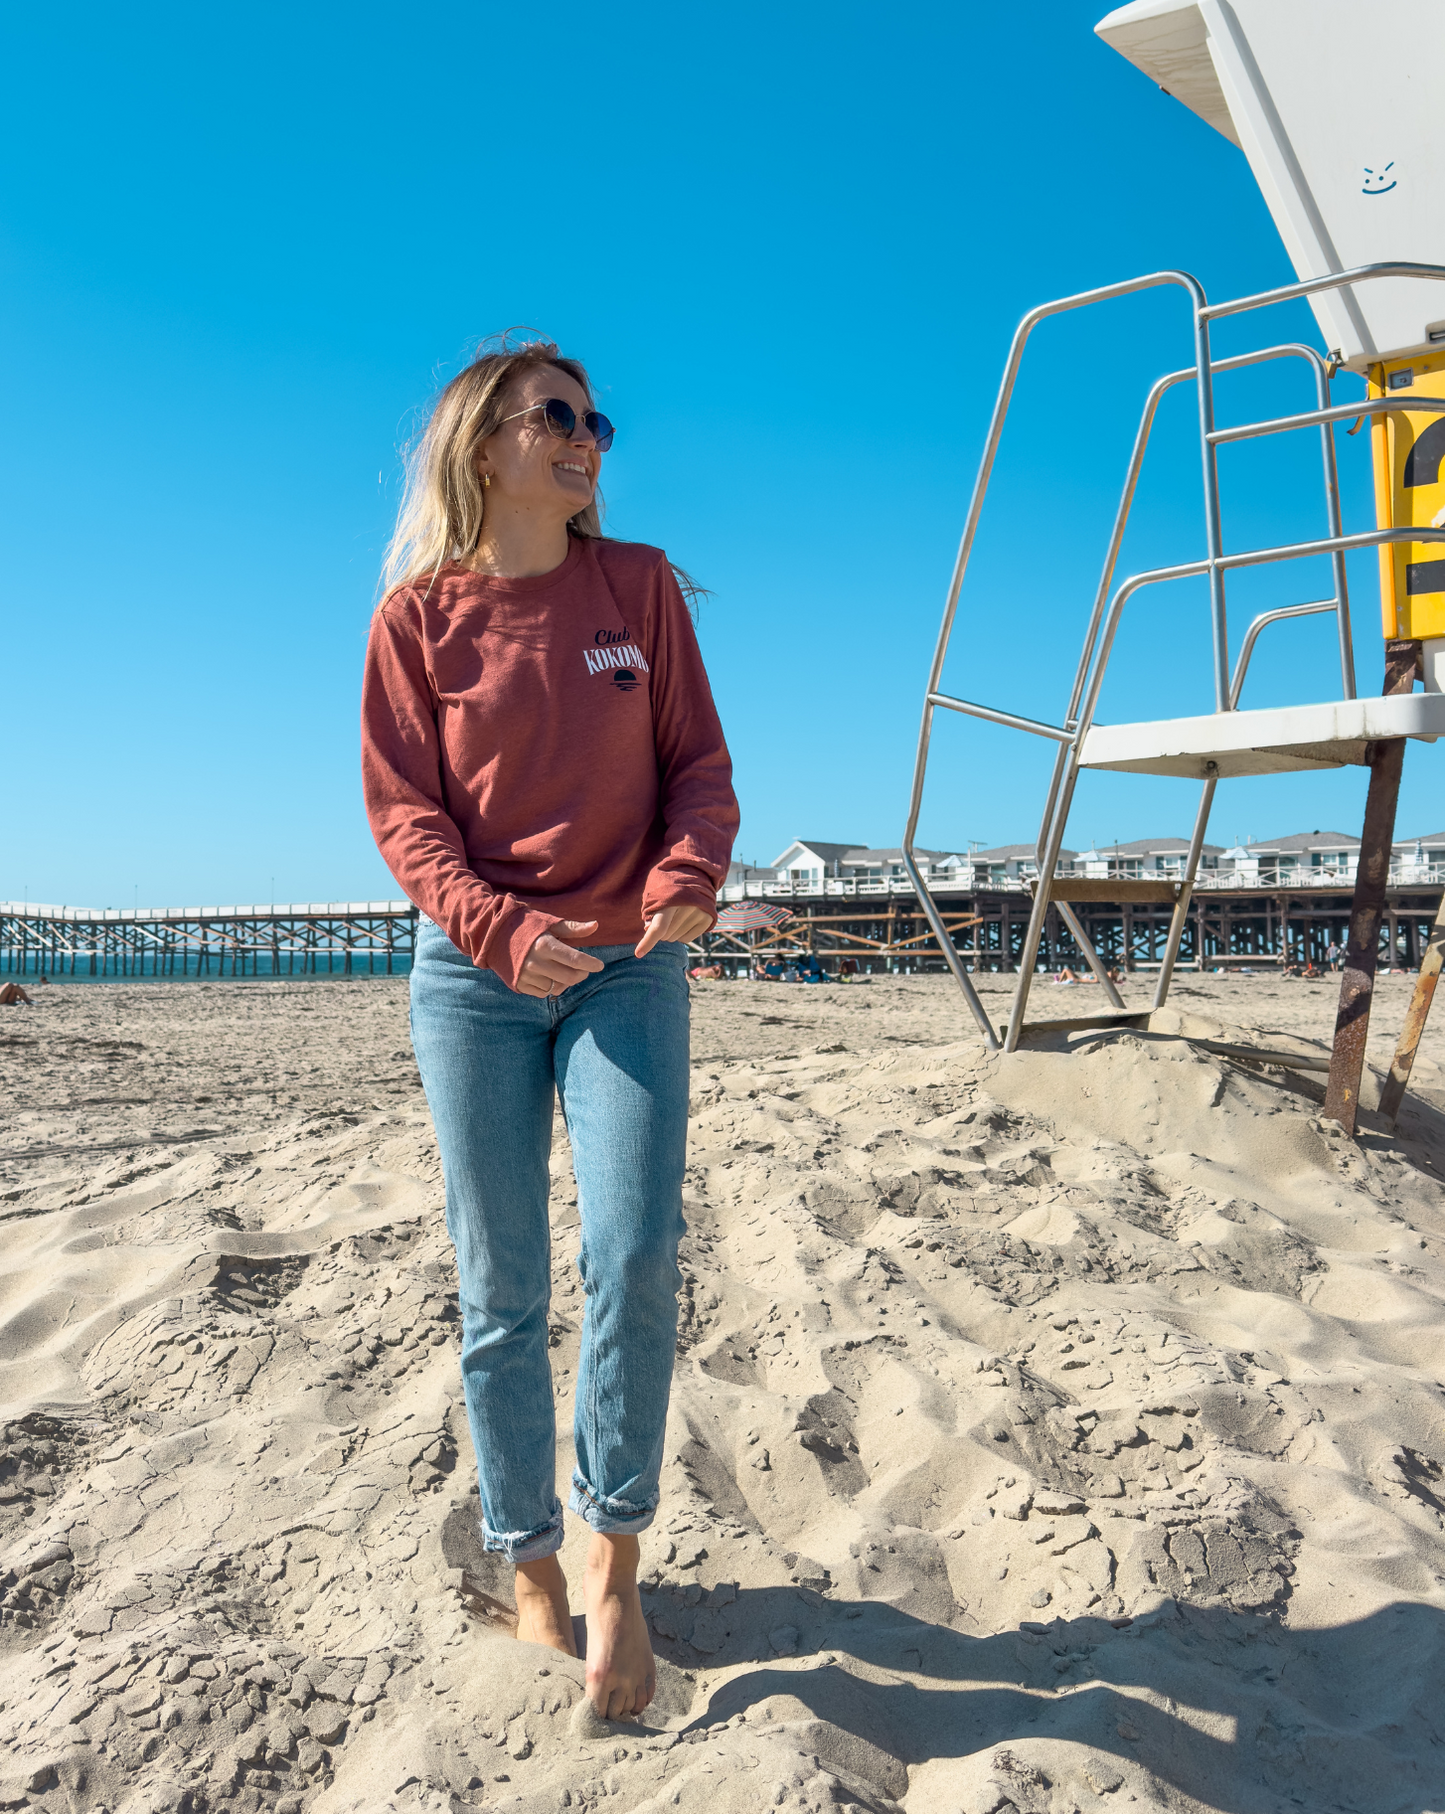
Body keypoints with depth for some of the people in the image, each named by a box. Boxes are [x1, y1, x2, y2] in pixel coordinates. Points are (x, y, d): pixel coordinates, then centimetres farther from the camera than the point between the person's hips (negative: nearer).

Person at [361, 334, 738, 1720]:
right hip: (474, 974, 0)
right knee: (500, 1288, 4)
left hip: (628, 966, 1)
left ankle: (614, 1561, 12)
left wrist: (688, 872, -16)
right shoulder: (420, 612, 1)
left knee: (634, 1255, -12)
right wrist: (499, 927, -17)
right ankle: (530, 1566, 25)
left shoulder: (639, 585, 6)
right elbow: (402, 808, -2)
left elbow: (698, 761, 4)